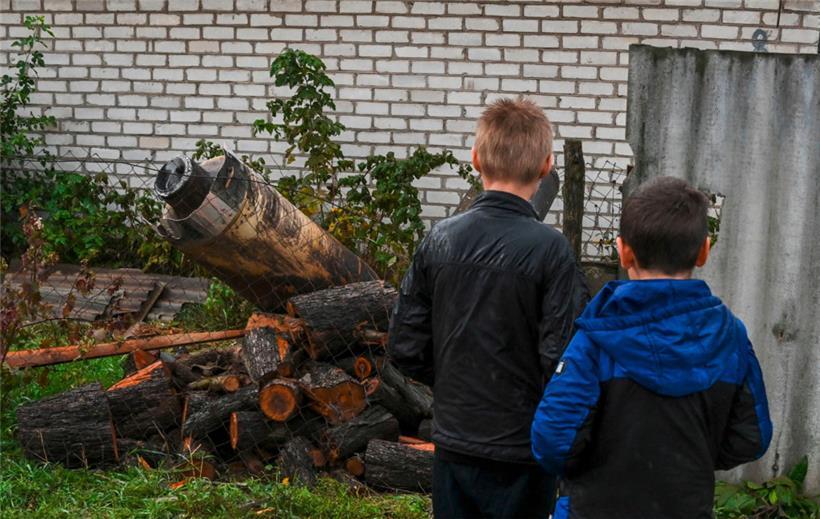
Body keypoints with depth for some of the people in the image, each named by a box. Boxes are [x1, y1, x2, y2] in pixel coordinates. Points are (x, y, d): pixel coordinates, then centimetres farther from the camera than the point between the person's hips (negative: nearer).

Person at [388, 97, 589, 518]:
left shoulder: (439, 240, -3)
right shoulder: (548, 249, -16)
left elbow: (405, 349, -1)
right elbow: (562, 359, -18)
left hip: (452, 441, 4)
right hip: (520, 448, -4)